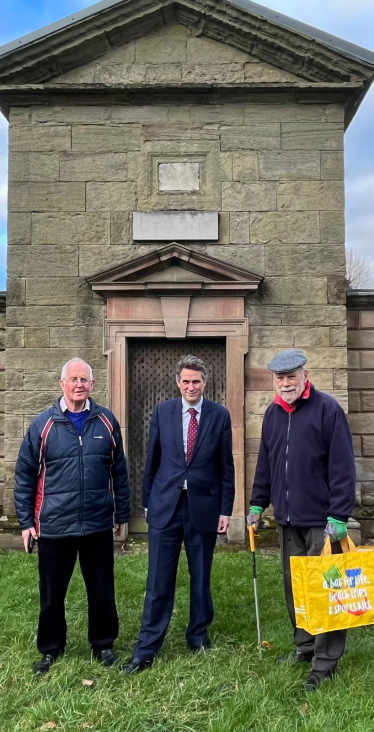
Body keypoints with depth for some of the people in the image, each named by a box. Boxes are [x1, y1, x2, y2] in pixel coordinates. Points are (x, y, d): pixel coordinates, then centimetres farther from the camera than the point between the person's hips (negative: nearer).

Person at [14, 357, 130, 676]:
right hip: (54, 527, -1)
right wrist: (26, 521, 0)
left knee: (102, 591, 13)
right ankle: (50, 650, 34)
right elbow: (25, 475, 1)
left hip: (98, 526, 1)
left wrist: (122, 513, 9)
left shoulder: (107, 421, 1)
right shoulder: (43, 423, -3)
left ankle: (103, 644, 34)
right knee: (52, 593, 13)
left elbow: (119, 471, 7)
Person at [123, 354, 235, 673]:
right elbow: (152, 460, 6)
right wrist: (148, 501, 7)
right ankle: (146, 648, 14)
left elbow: (226, 466, 1)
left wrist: (226, 510, 0)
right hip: (165, 504, 0)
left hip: (204, 506, 0)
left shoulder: (220, 415, -2)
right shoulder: (162, 412, 1)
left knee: (201, 577, 13)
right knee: (159, 580, 4)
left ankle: (199, 635, 32)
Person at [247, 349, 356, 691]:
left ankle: (326, 661, 15)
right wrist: (258, 503, 13)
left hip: (320, 518, -6)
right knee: (293, 585, 15)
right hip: (287, 517, 6)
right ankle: (304, 646, 31)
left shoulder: (327, 409, -11)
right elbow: (265, 463, 15)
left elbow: (342, 466, -14)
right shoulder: (273, 413, 9)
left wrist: (339, 515, -17)